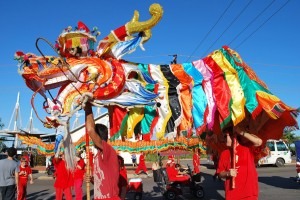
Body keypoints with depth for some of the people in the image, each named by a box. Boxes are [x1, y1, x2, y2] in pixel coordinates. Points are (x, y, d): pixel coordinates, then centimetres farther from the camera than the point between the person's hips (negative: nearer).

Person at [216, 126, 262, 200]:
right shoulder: (224, 154, 4)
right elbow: (220, 173, 7)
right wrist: (228, 173, -13)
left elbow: (259, 142, -20)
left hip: (249, 193, -2)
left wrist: (241, 133, -20)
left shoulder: (247, 147, -1)